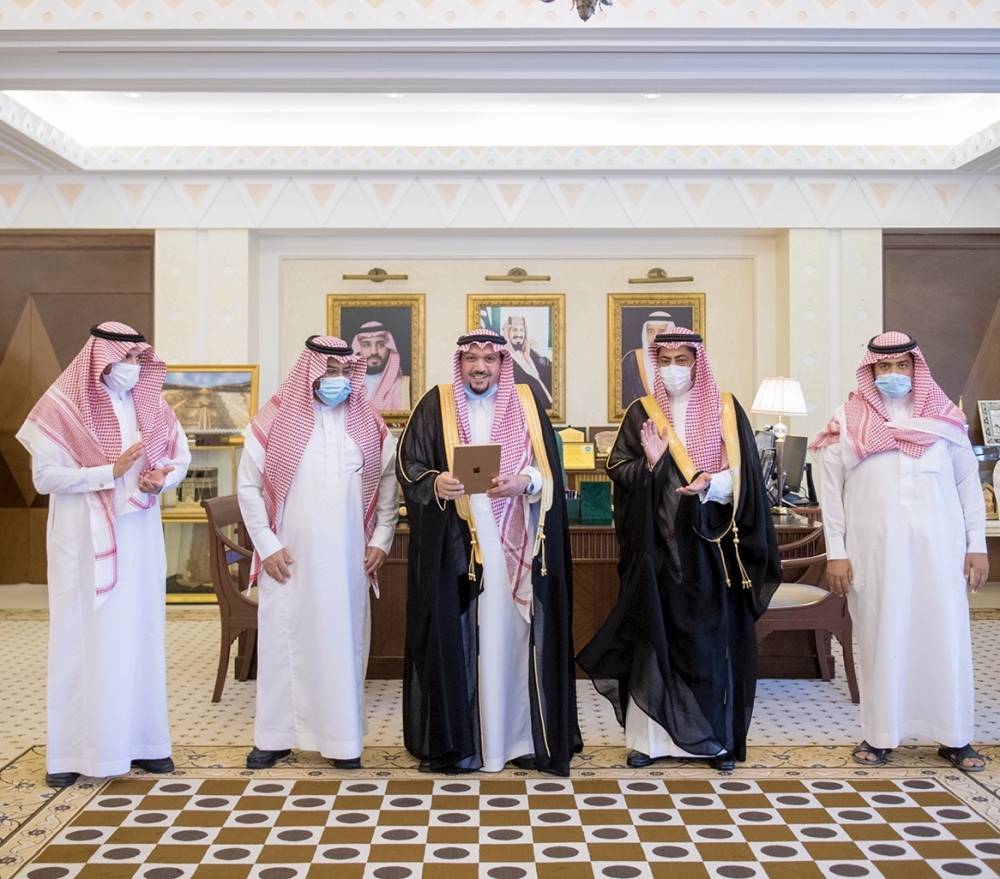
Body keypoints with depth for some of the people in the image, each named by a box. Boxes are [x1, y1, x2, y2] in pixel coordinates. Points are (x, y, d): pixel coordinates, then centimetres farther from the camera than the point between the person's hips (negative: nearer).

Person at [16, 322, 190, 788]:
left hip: (139, 538, 5)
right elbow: (44, 476, -12)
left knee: (140, 634, 9)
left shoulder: (150, 406, 5)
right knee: (84, 637, 0)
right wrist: (110, 472, -19)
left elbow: (180, 456, 13)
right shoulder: (63, 407, -8)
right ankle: (71, 750, 11)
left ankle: (140, 741, 19)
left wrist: (162, 477, -9)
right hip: (85, 542, -4)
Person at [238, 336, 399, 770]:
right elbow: (248, 486, 0)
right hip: (289, 558, -1)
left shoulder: (369, 423, 5)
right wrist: (267, 546, -5)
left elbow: (389, 483, 10)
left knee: (345, 641, 5)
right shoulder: (274, 421, -3)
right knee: (281, 639, 4)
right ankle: (274, 736, 16)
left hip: (348, 558, 2)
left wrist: (381, 539, 3)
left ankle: (343, 739, 15)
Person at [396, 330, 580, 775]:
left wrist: (524, 482, -17)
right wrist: (435, 484, -20)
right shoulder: (435, 404, 5)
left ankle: (522, 736, 13)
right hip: (453, 544, -1)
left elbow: (550, 471, 4)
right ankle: (453, 738, 10)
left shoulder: (528, 403, 8)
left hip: (515, 543, 1)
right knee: (452, 635, 0)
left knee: (513, 633, 2)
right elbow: (408, 464, 0)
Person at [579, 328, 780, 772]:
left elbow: (745, 473, -1)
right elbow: (617, 468, 3)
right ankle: (649, 736, 9)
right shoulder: (641, 413, 7)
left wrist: (712, 484, -20)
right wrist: (648, 464, -16)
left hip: (709, 543, 0)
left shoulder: (725, 409, 4)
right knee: (654, 635, 2)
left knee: (712, 636, 2)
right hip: (657, 544, 1)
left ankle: (718, 737, 13)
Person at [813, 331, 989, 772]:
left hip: (937, 546, 1)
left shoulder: (944, 416, 6)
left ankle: (954, 737, 16)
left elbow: (968, 482, 8)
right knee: (881, 639, 5)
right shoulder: (847, 422, 2)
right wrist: (836, 553, -3)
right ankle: (880, 736, 15)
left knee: (945, 637, 4)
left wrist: (977, 545, 4)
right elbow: (830, 488, 1)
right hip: (874, 550, -1)